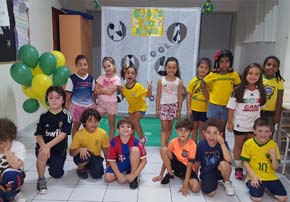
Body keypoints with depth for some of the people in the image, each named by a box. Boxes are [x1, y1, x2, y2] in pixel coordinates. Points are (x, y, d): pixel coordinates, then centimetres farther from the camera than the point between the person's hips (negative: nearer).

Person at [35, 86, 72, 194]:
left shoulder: (66, 116, -14)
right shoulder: (44, 116, -6)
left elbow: (63, 134, -22)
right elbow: (38, 136, -10)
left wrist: (48, 145, -33)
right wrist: (44, 146, -31)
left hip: (59, 150, 0)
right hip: (44, 146, 0)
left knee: (56, 174, 6)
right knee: (42, 154, -35)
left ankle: (51, 163, 41)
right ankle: (41, 179, -9)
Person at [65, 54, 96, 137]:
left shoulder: (91, 78, 0)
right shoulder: (72, 78, -9)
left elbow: (93, 93, 8)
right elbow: (68, 93, -4)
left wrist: (95, 104, 11)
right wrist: (68, 106, -3)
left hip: (89, 105, 2)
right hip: (77, 105, -2)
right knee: (76, 125, 14)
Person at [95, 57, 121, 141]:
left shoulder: (117, 79, -7)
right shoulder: (101, 77, 0)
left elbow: (110, 92, -19)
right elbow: (96, 91, -8)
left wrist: (101, 89, -10)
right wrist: (107, 90, -15)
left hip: (112, 104, -2)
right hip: (101, 103, 2)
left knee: (112, 125, 9)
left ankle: (110, 142, 19)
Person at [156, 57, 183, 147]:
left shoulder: (179, 81, -3)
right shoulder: (161, 80, -5)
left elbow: (180, 97, 0)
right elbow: (158, 96, -2)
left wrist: (179, 110, 0)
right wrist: (157, 109, -3)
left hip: (174, 105, 2)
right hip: (163, 105, -1)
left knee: (170, 127, 11)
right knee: (164, 127, -2)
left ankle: (166, 144, 25)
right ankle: (163, 146, -2)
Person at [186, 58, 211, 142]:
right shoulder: (194, 81, -6)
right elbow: (188, 96, -2)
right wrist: (188, 109, -5)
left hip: (205, 110, 0)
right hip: (194, 109, 0)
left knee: (202, 128, 13)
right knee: (195, 127, 14)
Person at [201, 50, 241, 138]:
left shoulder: (234, 75, -6)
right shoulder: (213, 75, -9)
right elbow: (203, 84, 2)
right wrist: (208, 97, -2)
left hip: (226, 107, 1)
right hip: (214, 106, -1)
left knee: (222, 130, 13)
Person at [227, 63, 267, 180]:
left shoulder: (260, 91, -2)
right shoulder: (238, 91, -10)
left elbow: (262, 107, 6)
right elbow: (231, 107, -7)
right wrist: (230, 122, -9)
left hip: (254, 125, 3)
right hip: (240, 124, -2)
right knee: (238, 145, 11)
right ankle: (238, 168, 24)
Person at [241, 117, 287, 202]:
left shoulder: (273, 145, -5)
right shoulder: (248, 143, -12)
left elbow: (275, 167, -3)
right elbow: (245, 162, -5)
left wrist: (274, 156, -22)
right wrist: (253, 176, -15)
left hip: (270, 177, 3)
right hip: (255, 176, -3)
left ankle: (266, 186, 19)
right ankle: (250, 184, 11)